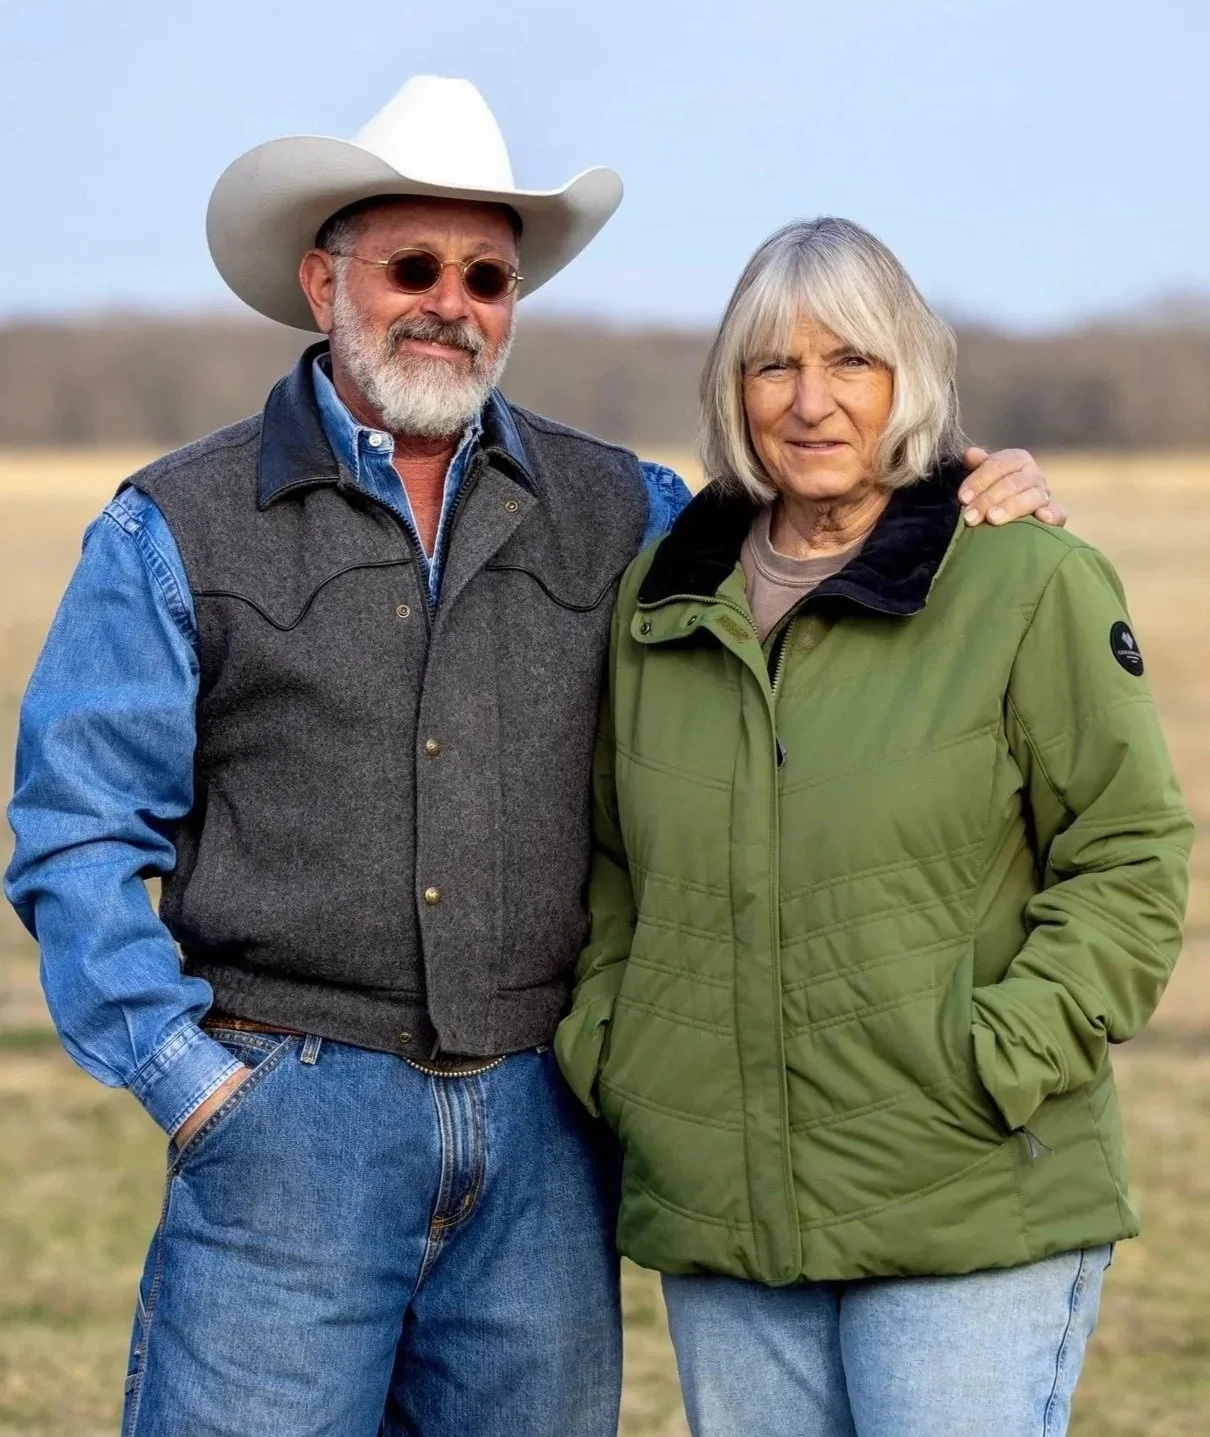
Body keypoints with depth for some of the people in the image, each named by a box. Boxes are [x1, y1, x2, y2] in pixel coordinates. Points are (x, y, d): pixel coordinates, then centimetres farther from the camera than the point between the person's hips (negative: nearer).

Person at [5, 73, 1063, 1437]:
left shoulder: (615, 513, 11)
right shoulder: (177, 530, 2)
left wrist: (975, 508, 1)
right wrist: (190, 1075, -9)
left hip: (541, 1129, 3)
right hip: (292, 1120, -3)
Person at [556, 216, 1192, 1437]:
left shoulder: (1029, 583, -3)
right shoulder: (658, 603, 11)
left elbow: (1130, 857, -3)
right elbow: (610, 869, 22)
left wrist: (1003, 1055, -12)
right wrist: (603, 1045, 8)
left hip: (969, 1217, -5)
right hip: (717, 1213, 5)